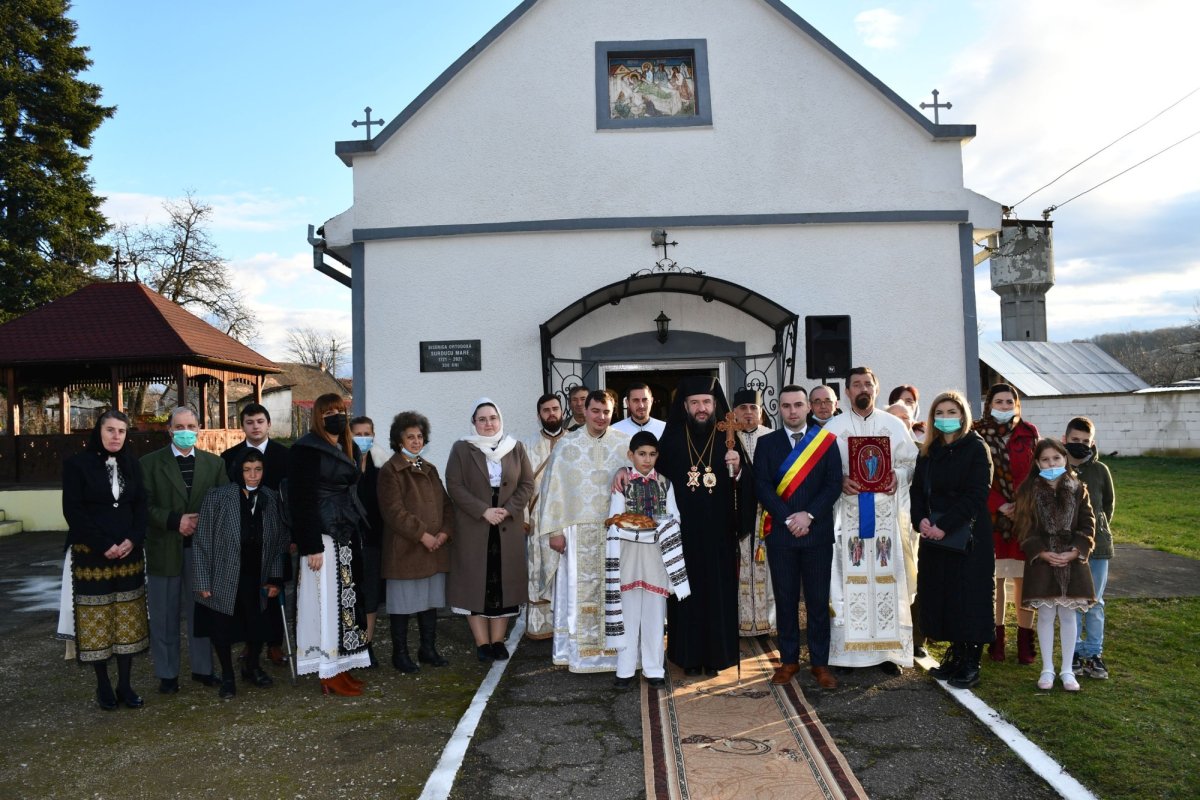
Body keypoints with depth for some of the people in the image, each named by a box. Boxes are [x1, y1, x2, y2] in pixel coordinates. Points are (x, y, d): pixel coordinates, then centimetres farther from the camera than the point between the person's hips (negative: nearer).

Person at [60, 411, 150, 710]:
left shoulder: (132, 465, 8)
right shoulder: (77, 464, -3)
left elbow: (141, 506, 7)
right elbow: (73, 510, -9)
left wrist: (133, 540, -10)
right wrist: (103, 545, -15)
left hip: (128, 554, 3)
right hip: (91, 555, -3)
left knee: (128, 621, 4)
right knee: (96, 622, 2)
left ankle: (125, 684, 12)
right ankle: (103, 686, 14)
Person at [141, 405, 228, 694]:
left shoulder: (214, 463, 7)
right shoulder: (150, 463, 0)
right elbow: (145, 506, -6)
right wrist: (175, 521, -16)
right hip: (164, 550, -1)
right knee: (164, 616, 8)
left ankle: (202, 668, 24)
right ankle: (167, 673, 21)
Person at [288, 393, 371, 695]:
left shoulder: (349, 448, 14)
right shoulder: (308, 449, -9)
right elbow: (303, 499, -14)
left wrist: (358, 533, 10)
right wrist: (311, 546, -18)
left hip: (349, 534, 8)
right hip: (324, 535, -7)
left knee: (345, 598, 10)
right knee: (328, 601, -2)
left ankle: (341, 667, 19)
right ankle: (329, 675, 6)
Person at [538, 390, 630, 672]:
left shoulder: (625, 444, 2)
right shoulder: (567, 445, 2)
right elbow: (553, 488, 2)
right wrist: (554, 530, -2)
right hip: (578, 531, 0)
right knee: (579, 591, 4)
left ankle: (615, 648, 17)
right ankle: (580, 651, 15)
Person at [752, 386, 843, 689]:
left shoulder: (826, 440, 5)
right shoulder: (766, 443, 6)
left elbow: (834, 484, -1)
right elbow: (762, 486, -2)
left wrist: (809, 515, -12)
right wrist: (788, 518, -11)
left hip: (818, 532, 0)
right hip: (780, 533, 1)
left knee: (818, 599, 5)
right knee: (785, 599, 7)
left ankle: (820, 662, 15)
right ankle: (789, 660, 18)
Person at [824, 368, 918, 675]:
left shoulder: (895, 425, 9)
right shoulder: (833, 427, 4)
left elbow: (912, 462, 10)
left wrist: (898, 476, -10)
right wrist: (839, 481, -15)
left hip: (884, 510, 2)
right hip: (847, 511, -1)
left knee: (885, 575, 2)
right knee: (849, 576, -1)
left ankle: (886, 649, 11)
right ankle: (849, 649, 7)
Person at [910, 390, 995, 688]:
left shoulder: (976, 449, -6)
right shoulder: (928, 451, 12)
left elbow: (976, 495, -14)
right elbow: (917, 490, 11)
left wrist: (944, 525, -19)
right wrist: (921, 520, -8)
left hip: (968, 535, -6)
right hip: (933, 535, 6)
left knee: (968, 596, -2)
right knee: (940, 596, 8)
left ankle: (970, 664, 8)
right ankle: (955, 656, 21)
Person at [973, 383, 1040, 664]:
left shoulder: (1029, 433, 5)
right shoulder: (977, 434, -1)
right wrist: (999, 506, -10)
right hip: (990, 517, -1)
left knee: (1024, 579, 2)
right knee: (994, 578, 4)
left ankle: (1025, 641, 13)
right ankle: (996, 639, 15)